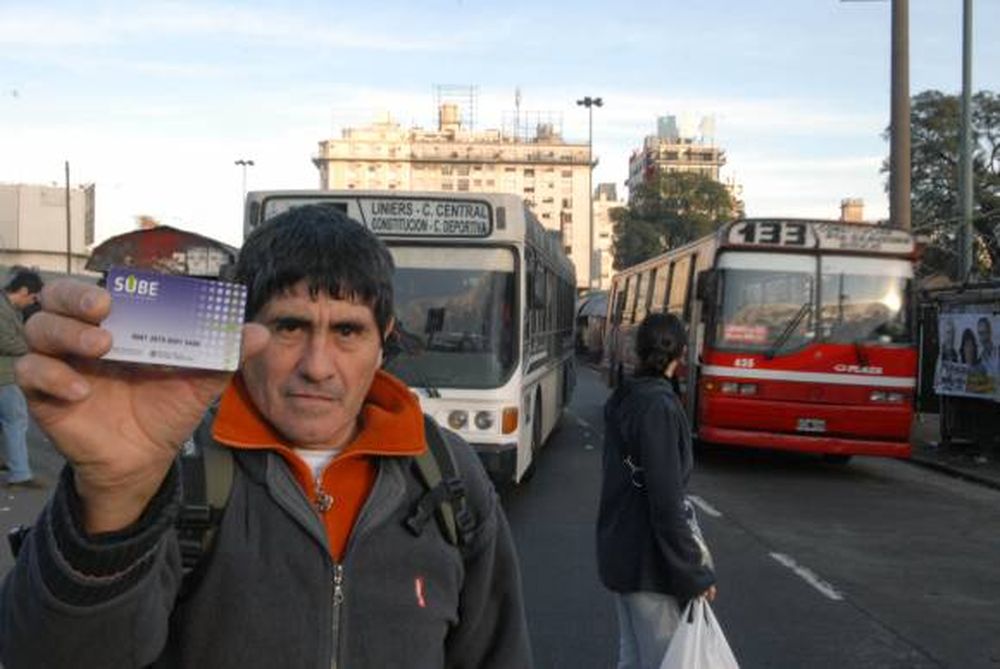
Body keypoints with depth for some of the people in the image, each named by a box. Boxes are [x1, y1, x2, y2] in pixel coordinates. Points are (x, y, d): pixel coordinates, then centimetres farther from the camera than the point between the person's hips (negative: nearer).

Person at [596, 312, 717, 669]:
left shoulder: (622, 398, 7)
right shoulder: (659, 405, -19)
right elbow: (665, 498, -22)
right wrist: (695, 573, -17)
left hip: (620, 549, 9)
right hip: (648, 558, -9)